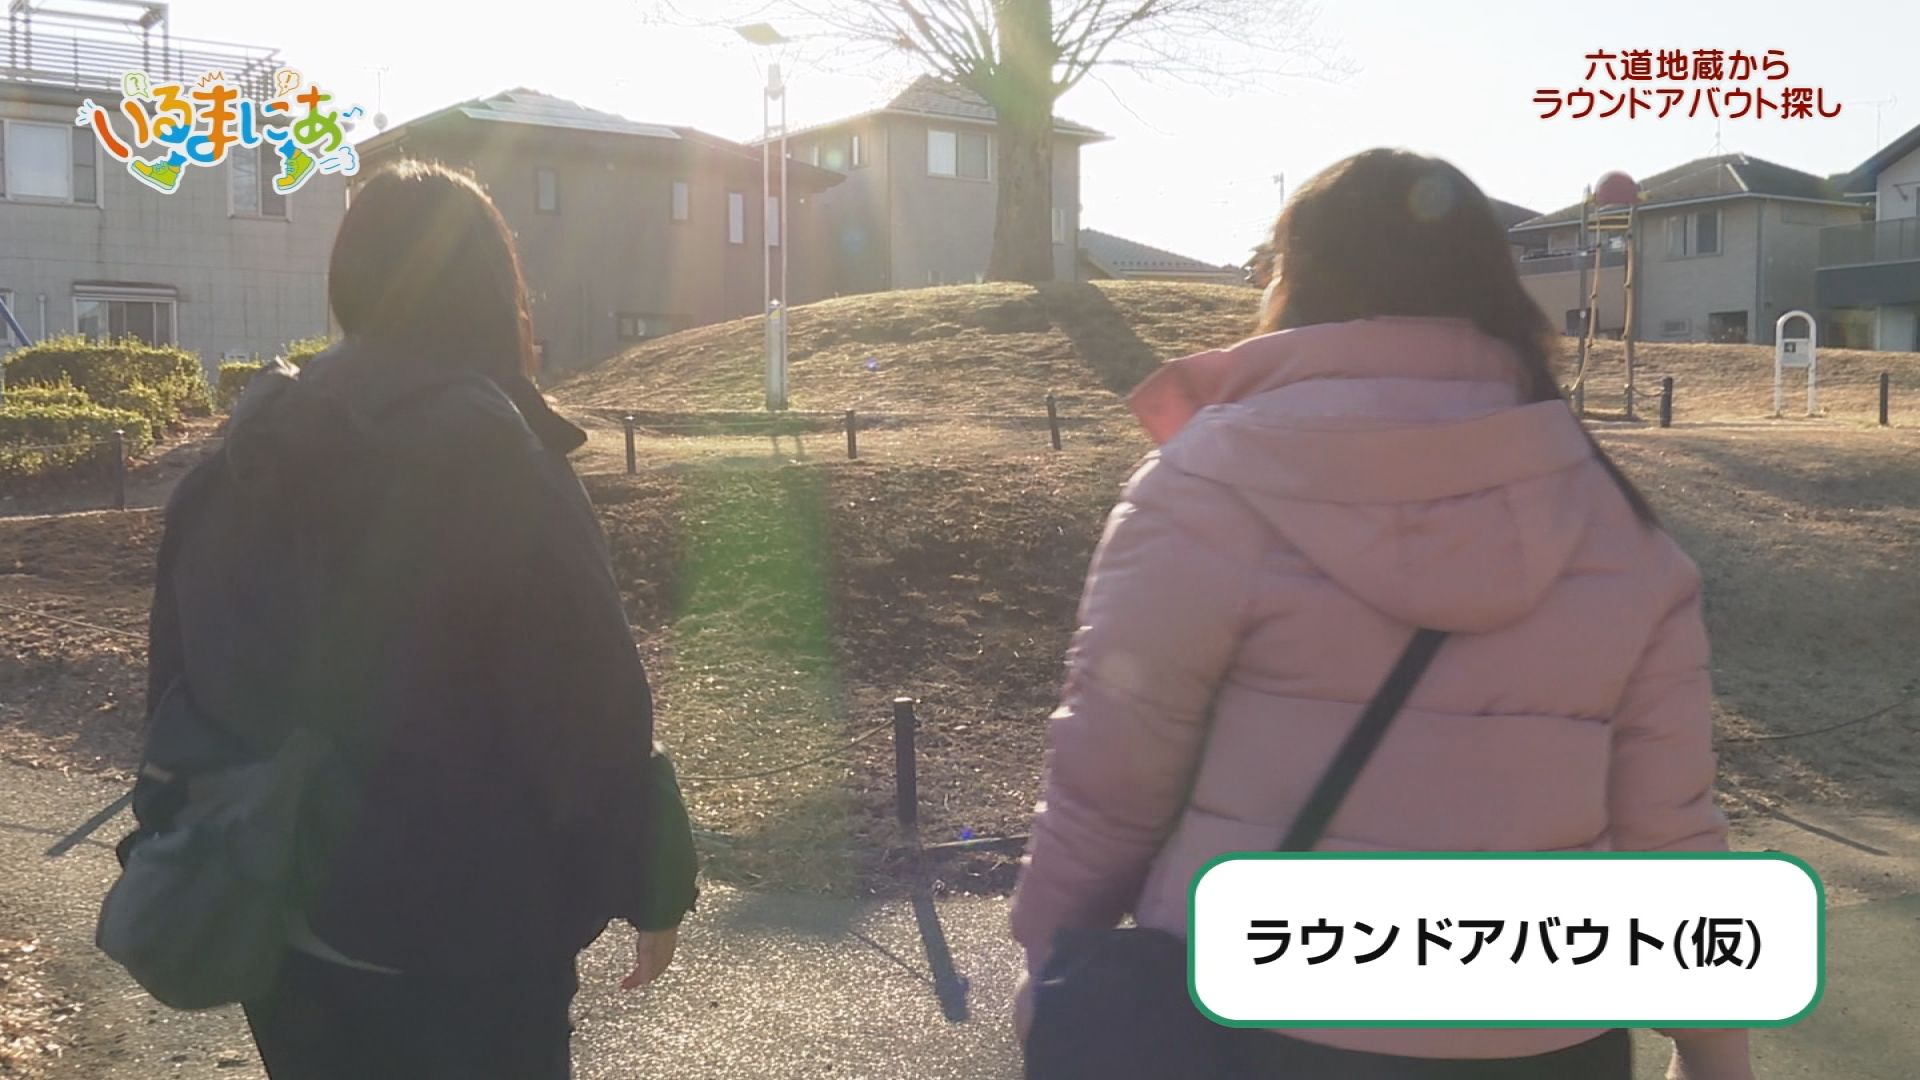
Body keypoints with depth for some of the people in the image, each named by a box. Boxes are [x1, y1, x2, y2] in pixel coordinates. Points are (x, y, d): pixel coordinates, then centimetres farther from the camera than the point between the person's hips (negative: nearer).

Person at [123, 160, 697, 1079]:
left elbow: (182, 669, 9)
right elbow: (589, 700, -18)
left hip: (276, 911, 6)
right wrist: (652, 886, -8)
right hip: (461, 926, -6)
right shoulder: (487, 445, -18)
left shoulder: (251, 444, 2)